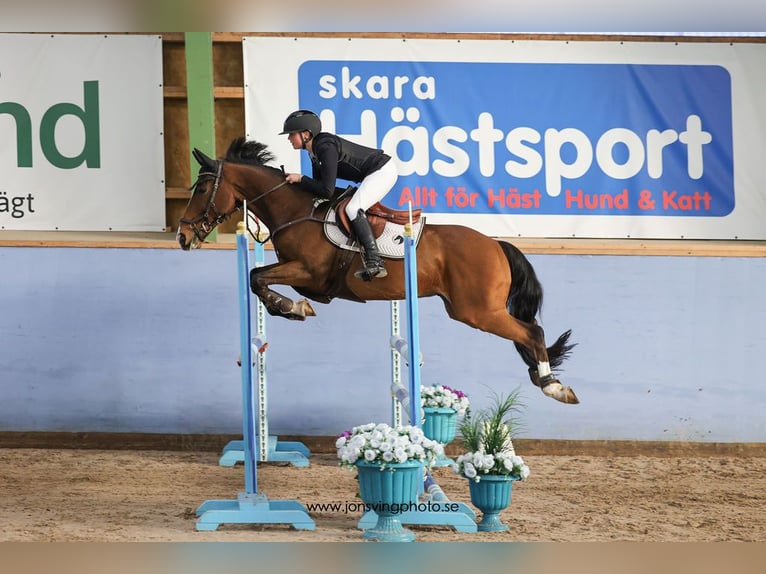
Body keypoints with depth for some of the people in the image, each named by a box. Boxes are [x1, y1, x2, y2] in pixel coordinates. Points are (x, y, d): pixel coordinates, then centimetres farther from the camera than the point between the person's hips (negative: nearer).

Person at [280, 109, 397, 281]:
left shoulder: (326, 148, -25)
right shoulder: (314, 149, 5)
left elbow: (327, 191, -26)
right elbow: (319, 182, 13)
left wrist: (301, 178, -17)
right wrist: (293, 180, 0)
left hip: (382, 171, -11)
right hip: (373, 173, 11)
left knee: (353, 209, -24)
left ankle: (375, 262, -29)